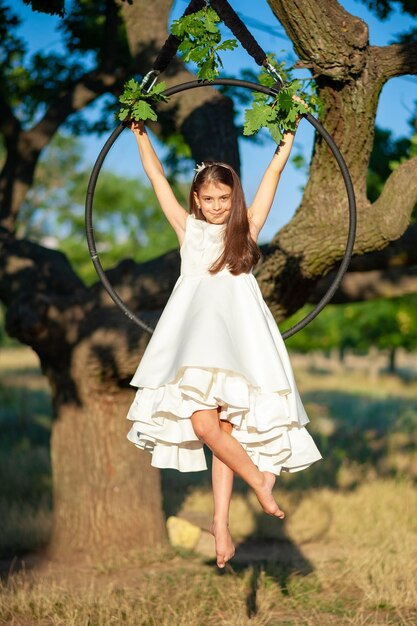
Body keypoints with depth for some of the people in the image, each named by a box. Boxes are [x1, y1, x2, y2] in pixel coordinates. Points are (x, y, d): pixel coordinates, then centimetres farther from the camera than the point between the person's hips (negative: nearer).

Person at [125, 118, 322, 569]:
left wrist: (288, 136, 21)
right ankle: (260, 479, -2)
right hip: (195, 337, 0)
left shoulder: (246, 228, 16)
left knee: (226, 430, -6)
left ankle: (221, 522, -2)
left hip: (239, 339, 0)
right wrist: (141, 136, 23)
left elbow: (273, 174, 18)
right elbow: (157, 177, 21)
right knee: (202, 423, -20)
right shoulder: (188, 228, 17)